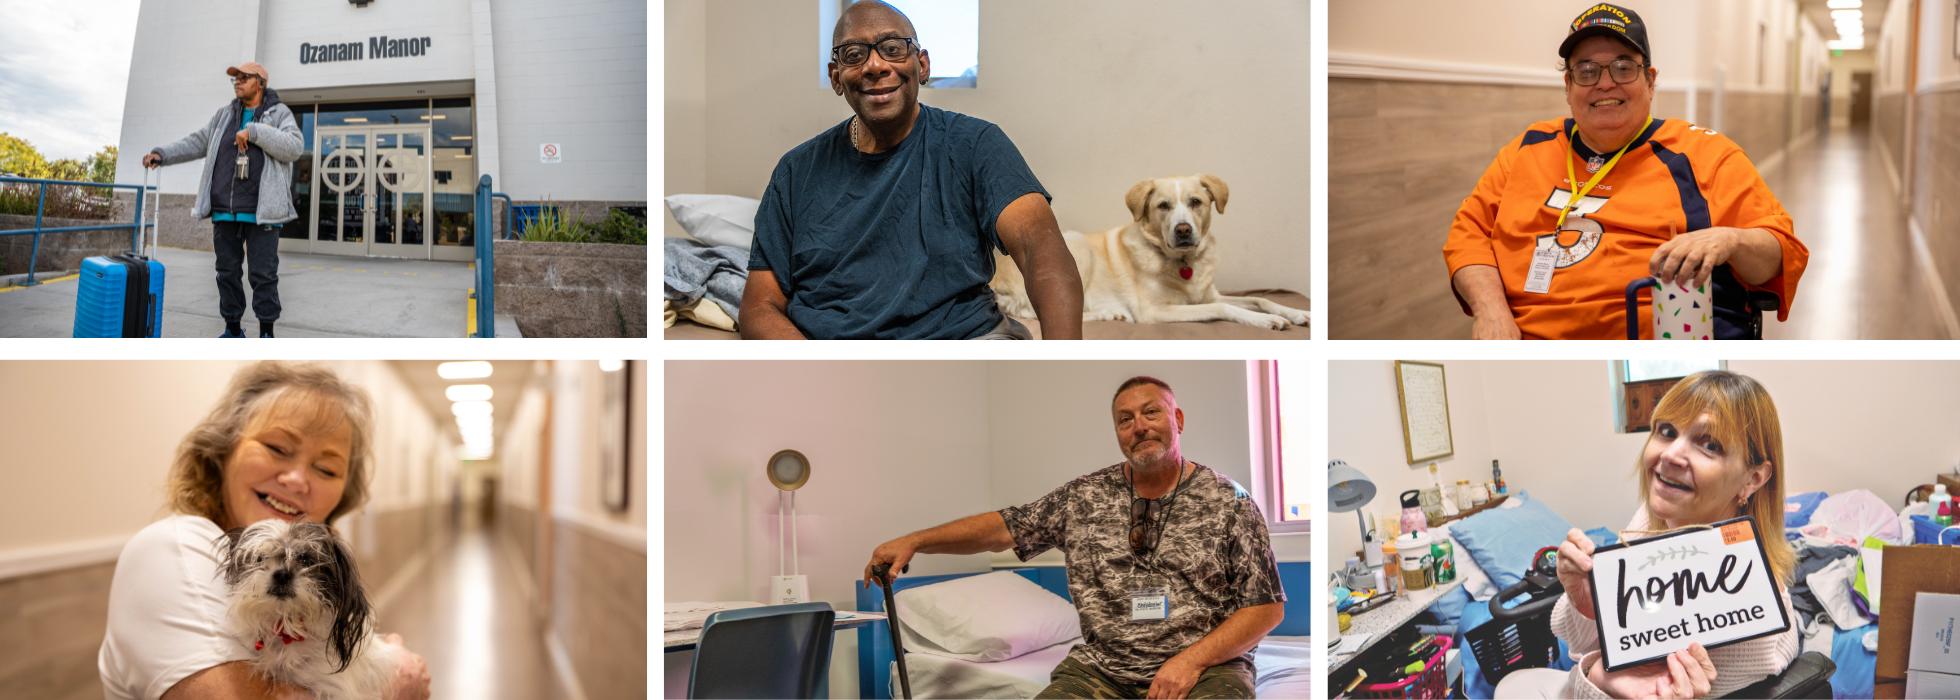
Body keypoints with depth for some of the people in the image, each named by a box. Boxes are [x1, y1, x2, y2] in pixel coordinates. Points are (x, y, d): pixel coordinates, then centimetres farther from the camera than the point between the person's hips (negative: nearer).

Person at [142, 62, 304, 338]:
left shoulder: (279, 114, 3)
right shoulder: (224, 115, 17)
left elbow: (294, 147, -13)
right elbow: (196, 143, 17)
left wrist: (254, 131, -17)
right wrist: (162, 154, 5)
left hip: (261, 212, -5)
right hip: (225, 211, 5)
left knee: (263, 274, -4)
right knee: (227, 272, 8)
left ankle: (266, 333, 4)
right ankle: (233, 330, 17)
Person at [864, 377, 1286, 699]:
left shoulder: (1229, 501, 1)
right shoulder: (1085, 497, 9)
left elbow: (1268, 608, 1)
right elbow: (1002, 528, 13)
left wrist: (1191, 660, -11)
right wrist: (913, 541, 3)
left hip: (1208, 665, -3)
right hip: (1101, 666, 3)